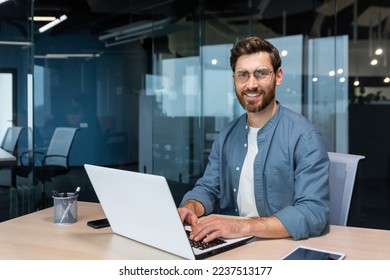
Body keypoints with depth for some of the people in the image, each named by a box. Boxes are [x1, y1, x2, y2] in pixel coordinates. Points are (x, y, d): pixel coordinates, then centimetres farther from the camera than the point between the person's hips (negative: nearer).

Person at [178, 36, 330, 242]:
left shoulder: (304, 136, -14)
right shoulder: (226, 135, 6)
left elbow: (314, 213, -22)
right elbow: (208, 188, 8)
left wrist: (243, 226, -32)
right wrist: (189, 208, -14)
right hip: (230, 244, 4)